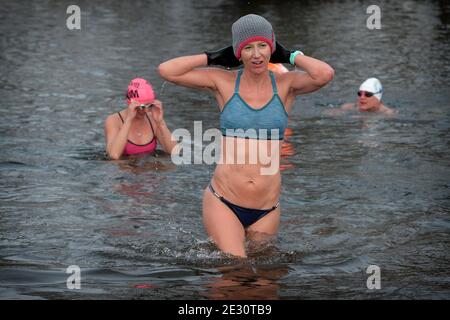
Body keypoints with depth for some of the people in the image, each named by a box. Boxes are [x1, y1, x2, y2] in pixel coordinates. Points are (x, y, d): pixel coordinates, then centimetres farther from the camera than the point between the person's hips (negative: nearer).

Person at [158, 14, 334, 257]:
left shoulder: (286, 85, 2)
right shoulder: (223, 82, 2)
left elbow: (325, 74, -18)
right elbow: (166, 71, -4)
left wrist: (289, 56, -3)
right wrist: (214, 58, 2)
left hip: (267, 209, 2)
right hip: (223, 202, -2)